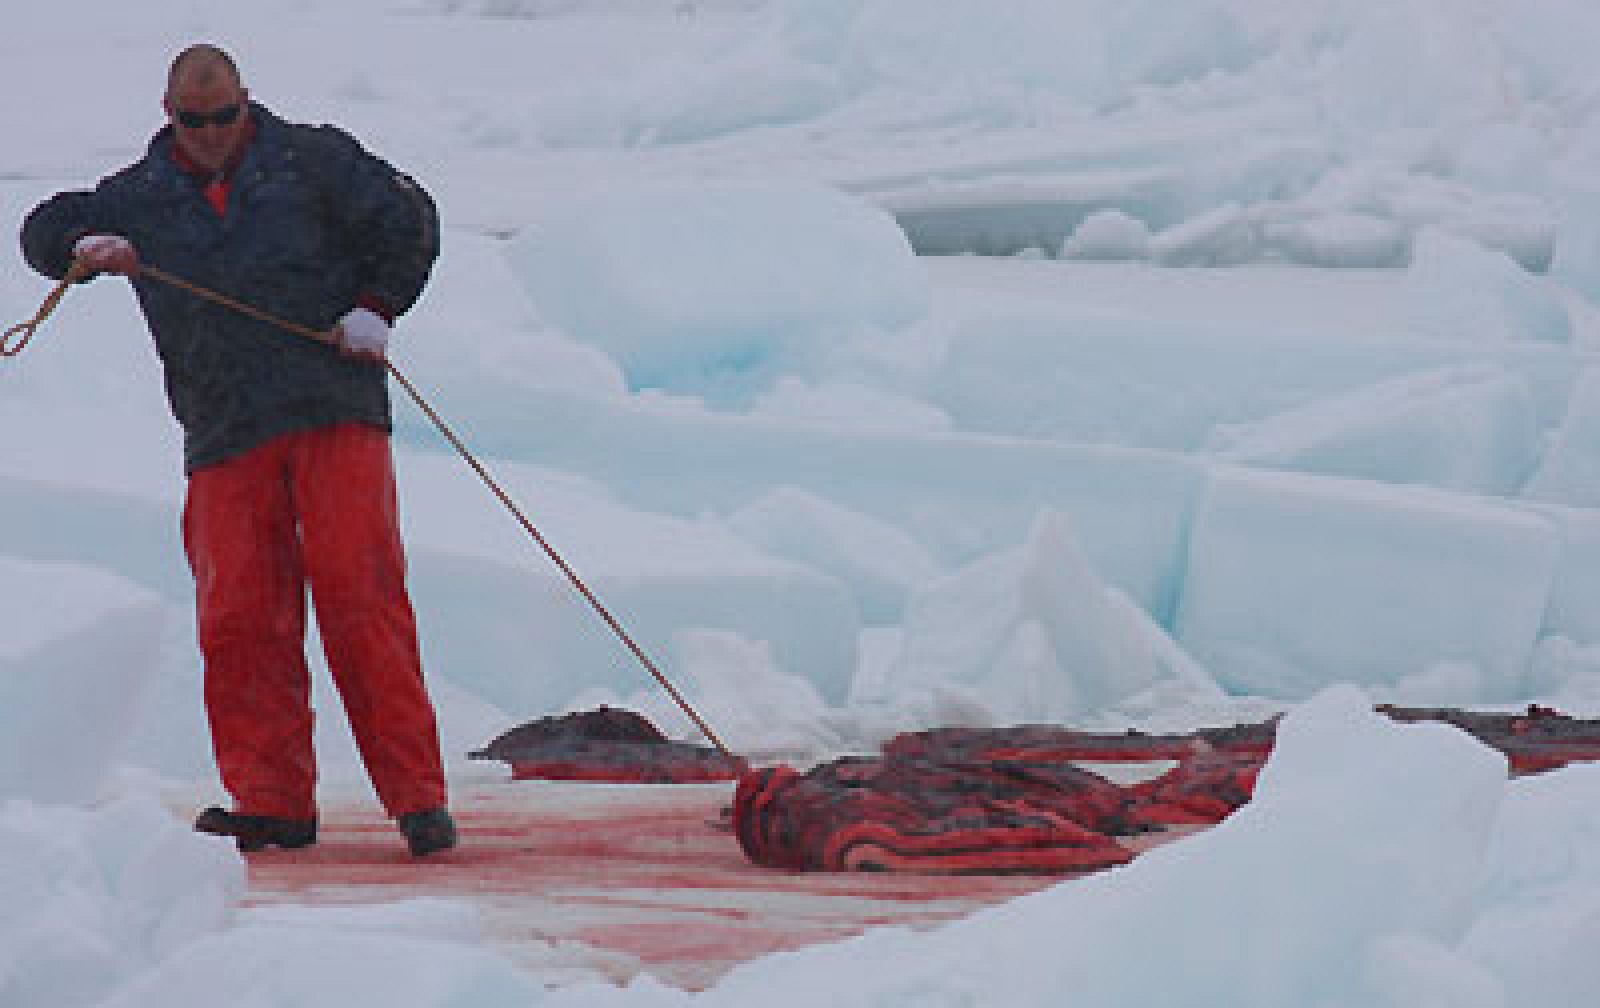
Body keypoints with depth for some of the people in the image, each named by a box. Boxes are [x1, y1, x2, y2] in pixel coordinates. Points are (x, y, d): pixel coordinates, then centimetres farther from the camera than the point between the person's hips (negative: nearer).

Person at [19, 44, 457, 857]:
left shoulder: (312, 160, 9)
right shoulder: (139, 197, 16)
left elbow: (408, 219, 11)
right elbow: (45, 231, 16)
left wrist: (376, 305, -2)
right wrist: (87, 247, -6)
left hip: (334, 410, -3)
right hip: (226, 438, 3)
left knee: (361, 593, -11)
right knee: (240, 614, -6)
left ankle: (417, 796, -10)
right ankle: (272, 804, 1)